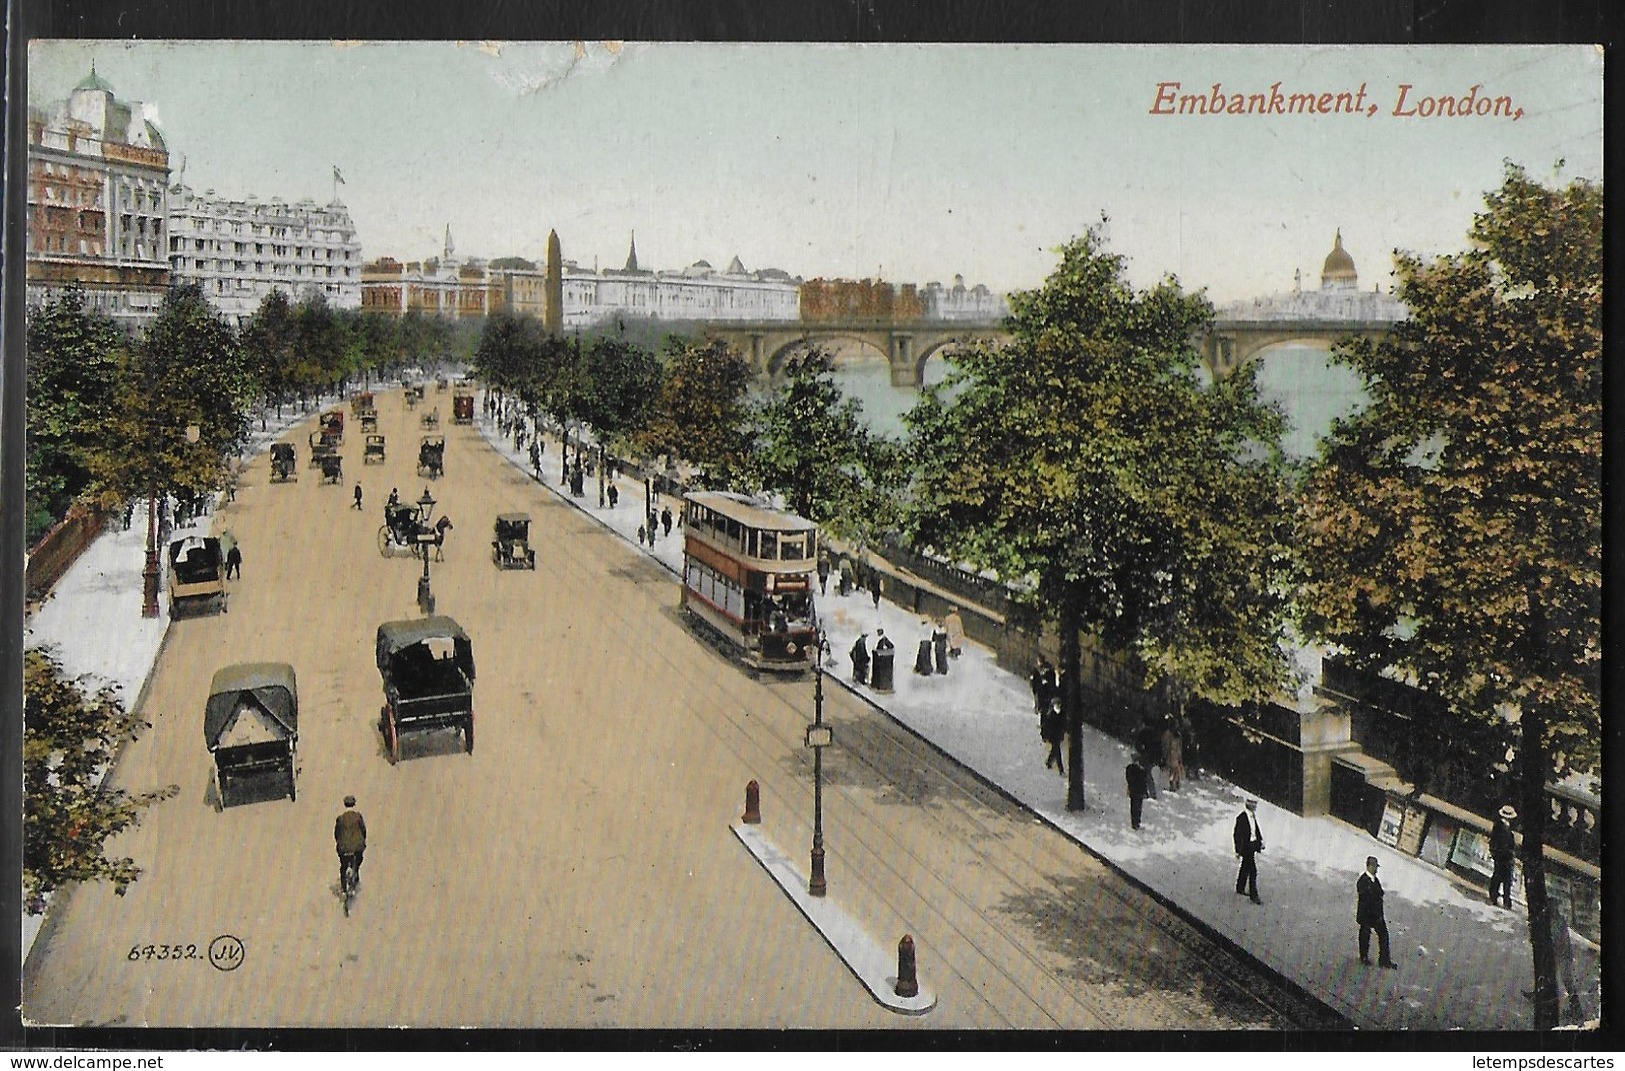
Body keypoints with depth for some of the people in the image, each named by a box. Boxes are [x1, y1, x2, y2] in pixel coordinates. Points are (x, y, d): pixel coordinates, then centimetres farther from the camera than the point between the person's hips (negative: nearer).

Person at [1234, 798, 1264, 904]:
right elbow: (1237, 835, -14)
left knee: (1245, 868, 21)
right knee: (1253, 871, -9)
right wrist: (1238, 850, -13)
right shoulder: (1241, 818, -17)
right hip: (1246, 847, -8)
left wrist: (1260, 841, 2)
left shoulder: (1254, 816, 8)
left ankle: (1240, 889, 35)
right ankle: (1253, 895, -5)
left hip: (1254, 846, 8)